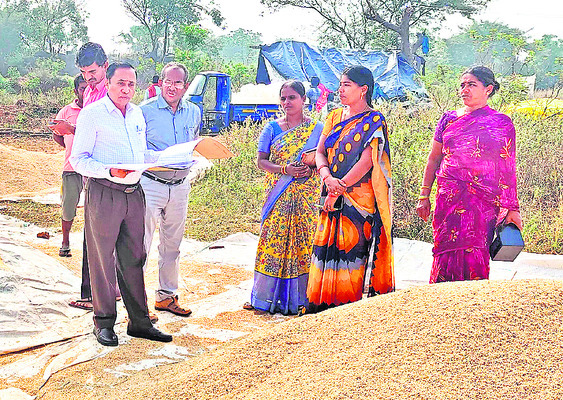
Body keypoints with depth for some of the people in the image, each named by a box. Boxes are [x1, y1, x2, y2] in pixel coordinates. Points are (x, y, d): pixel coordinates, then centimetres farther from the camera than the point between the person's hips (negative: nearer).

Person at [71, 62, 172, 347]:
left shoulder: (137, 114, 15)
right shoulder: (92, 113, -5)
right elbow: (78, 159, -8)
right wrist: (111, 171, -22)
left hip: (134, 193, 6)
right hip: (103, 194, -6)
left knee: (133, 258, 10)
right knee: (102, 259, 2)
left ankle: (139, 321, 18)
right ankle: (104, 323, 14)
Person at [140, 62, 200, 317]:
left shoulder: (194, 112, 8)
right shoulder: (145, 111, -6)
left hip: (180, 186, 5)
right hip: (150, 184, -5)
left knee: (172, 245, 14)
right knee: (141, 243, -7)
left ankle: (166, 296, 27)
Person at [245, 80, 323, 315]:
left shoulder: (317, 129, 7)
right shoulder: (272, 128, 8)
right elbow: (261, 161, 4)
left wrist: (313, 164, -13)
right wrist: (284, 169, -13)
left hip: (307, 196, 0)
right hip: (278, 195, 1)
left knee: (305, 242, -2)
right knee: (273, 240, -2)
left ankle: (301, 297, 8)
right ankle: (266, 296, 9)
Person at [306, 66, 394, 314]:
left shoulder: (374, 121, -3)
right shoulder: (335, 117, 15)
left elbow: (366, 162, -13)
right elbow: (320, 152, 8)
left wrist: (339, 189, -15)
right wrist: (327, 176, -12)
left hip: (359, 198, -6)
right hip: (332, 198, 6)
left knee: (353, 247, -6)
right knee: (327, 247, 5)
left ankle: (350, 305, 1)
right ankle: (325, 305, 12)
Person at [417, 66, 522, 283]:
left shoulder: (501, 123, 4)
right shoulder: (449, 119, 12)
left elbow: (508, 169, 3)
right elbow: (433, 159, 15)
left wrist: (512, 208, 0)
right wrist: (424, 196, 10)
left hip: (483, 200, -2)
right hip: (448, 198, 2)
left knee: (474, 256, -6)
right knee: (447, 253, -1)